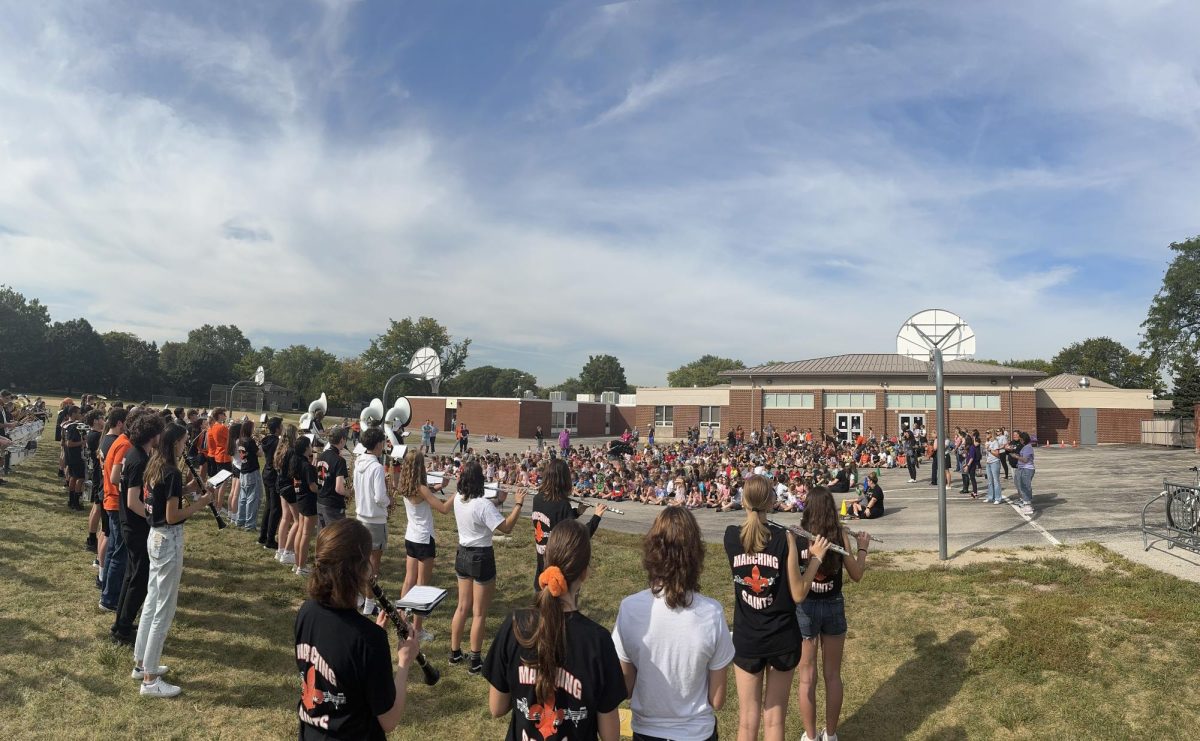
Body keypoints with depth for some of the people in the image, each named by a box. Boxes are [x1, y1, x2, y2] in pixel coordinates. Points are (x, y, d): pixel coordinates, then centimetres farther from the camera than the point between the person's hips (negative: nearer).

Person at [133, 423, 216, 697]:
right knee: (164, 609, -1)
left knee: (152, 601, 20)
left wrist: (186, 489, 8)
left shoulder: (154, 468, 6)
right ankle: (150, 680, 7)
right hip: (169, 541, -10)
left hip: (155, 537, 10)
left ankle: (141, 663, 31)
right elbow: (172, 516, -21)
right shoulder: (172, 473, -21)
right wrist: (201, 502, -14)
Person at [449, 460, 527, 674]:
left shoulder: (458, 499, -2)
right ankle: (475, 661, 15)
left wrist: (497, 501, 10)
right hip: (481, 558, -7)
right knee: (479, 614, 6)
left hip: (463, 555, 7)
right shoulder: (483, 504, -25)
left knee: (462, 607, 21)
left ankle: (455, 652, 31)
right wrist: (518, 504, -19)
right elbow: (506, 527, -25)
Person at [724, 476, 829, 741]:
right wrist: (816, 557, -3)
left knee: (747, 719, 13)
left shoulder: (731, 536, -8)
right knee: (774, 718, 13)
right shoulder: (784, 538, -16)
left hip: (746, 640, 1)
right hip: (782, 640, -1)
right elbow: (798, 594, -13)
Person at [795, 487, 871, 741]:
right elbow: (856, 575, -1)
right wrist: (862, 548, 14)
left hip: (805, 608, -1)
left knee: (807, 677, 12)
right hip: (833, 607, 1)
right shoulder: (840, 534, -10)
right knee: (832, 675, 17)